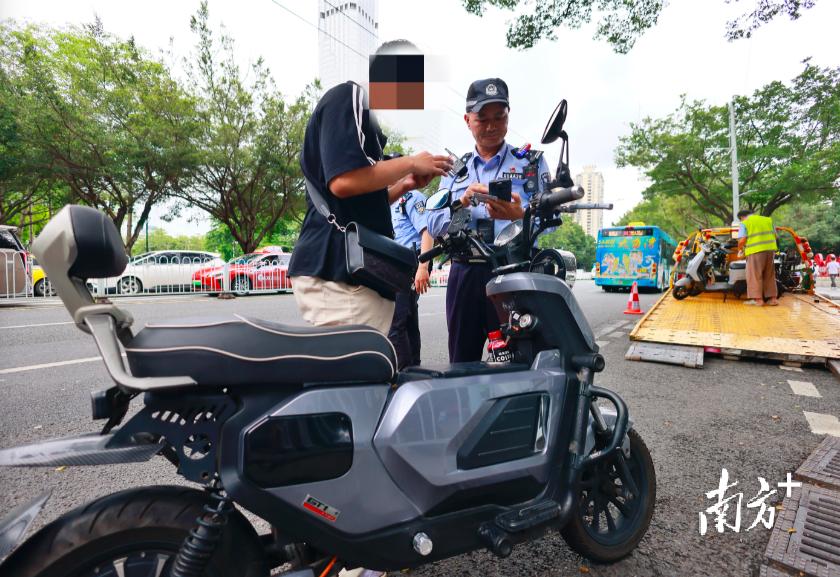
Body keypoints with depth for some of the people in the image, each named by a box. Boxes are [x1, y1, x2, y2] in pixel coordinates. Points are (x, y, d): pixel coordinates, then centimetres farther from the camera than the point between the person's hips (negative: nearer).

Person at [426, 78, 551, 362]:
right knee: (462, 362, 11)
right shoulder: (454, 169, 17)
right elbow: (434, 226, 7)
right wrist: (462, 203, -12)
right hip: (464, 273, 3)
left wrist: (519, 216, -21)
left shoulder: (532, 162, 11)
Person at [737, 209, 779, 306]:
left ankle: (758, 299, -2)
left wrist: (740, 249, 7)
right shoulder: (768, 220, 19)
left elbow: (742, 240, -10)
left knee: (755, 276, 0)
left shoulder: (745, 223, 1)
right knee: (770, 275, 13)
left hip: (756, 251, -6)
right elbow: (775, 235, 16)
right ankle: (773, 298, 16)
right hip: (770, 249, 6)